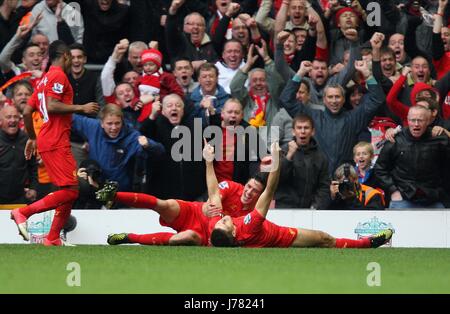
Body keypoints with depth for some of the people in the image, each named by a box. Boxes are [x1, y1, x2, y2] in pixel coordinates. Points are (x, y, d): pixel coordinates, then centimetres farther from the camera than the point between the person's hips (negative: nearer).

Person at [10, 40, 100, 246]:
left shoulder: (44, 80, 21)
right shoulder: (59, 75, -6)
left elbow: (27, 112, 22)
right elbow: (51, 106, -19)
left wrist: (32, 138, 31)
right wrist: (81, 108, -13)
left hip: (48, 142, 10)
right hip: (56, 143, -10)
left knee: (69, 192, 9)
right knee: (70, 191, -14)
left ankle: (53, 239, 6)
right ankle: (23, 213, -16)